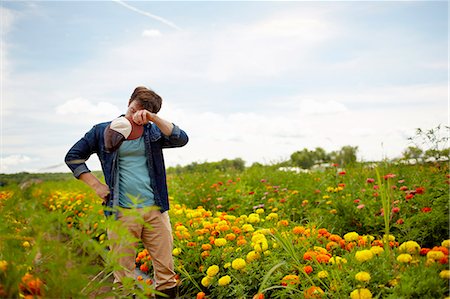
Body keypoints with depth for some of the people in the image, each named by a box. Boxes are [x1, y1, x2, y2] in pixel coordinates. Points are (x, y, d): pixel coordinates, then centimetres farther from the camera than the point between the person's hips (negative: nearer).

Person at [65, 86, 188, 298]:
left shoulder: (153, 132, 9)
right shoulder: (102, 131, 5)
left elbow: (182, 139, -8)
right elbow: (72, 157, 10)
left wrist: (154, 118, -15)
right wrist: (96, 185, 0)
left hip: (155, 209, 2)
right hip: (121, 211, -1)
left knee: (166, 269, 6)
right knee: (123, 274, 4)